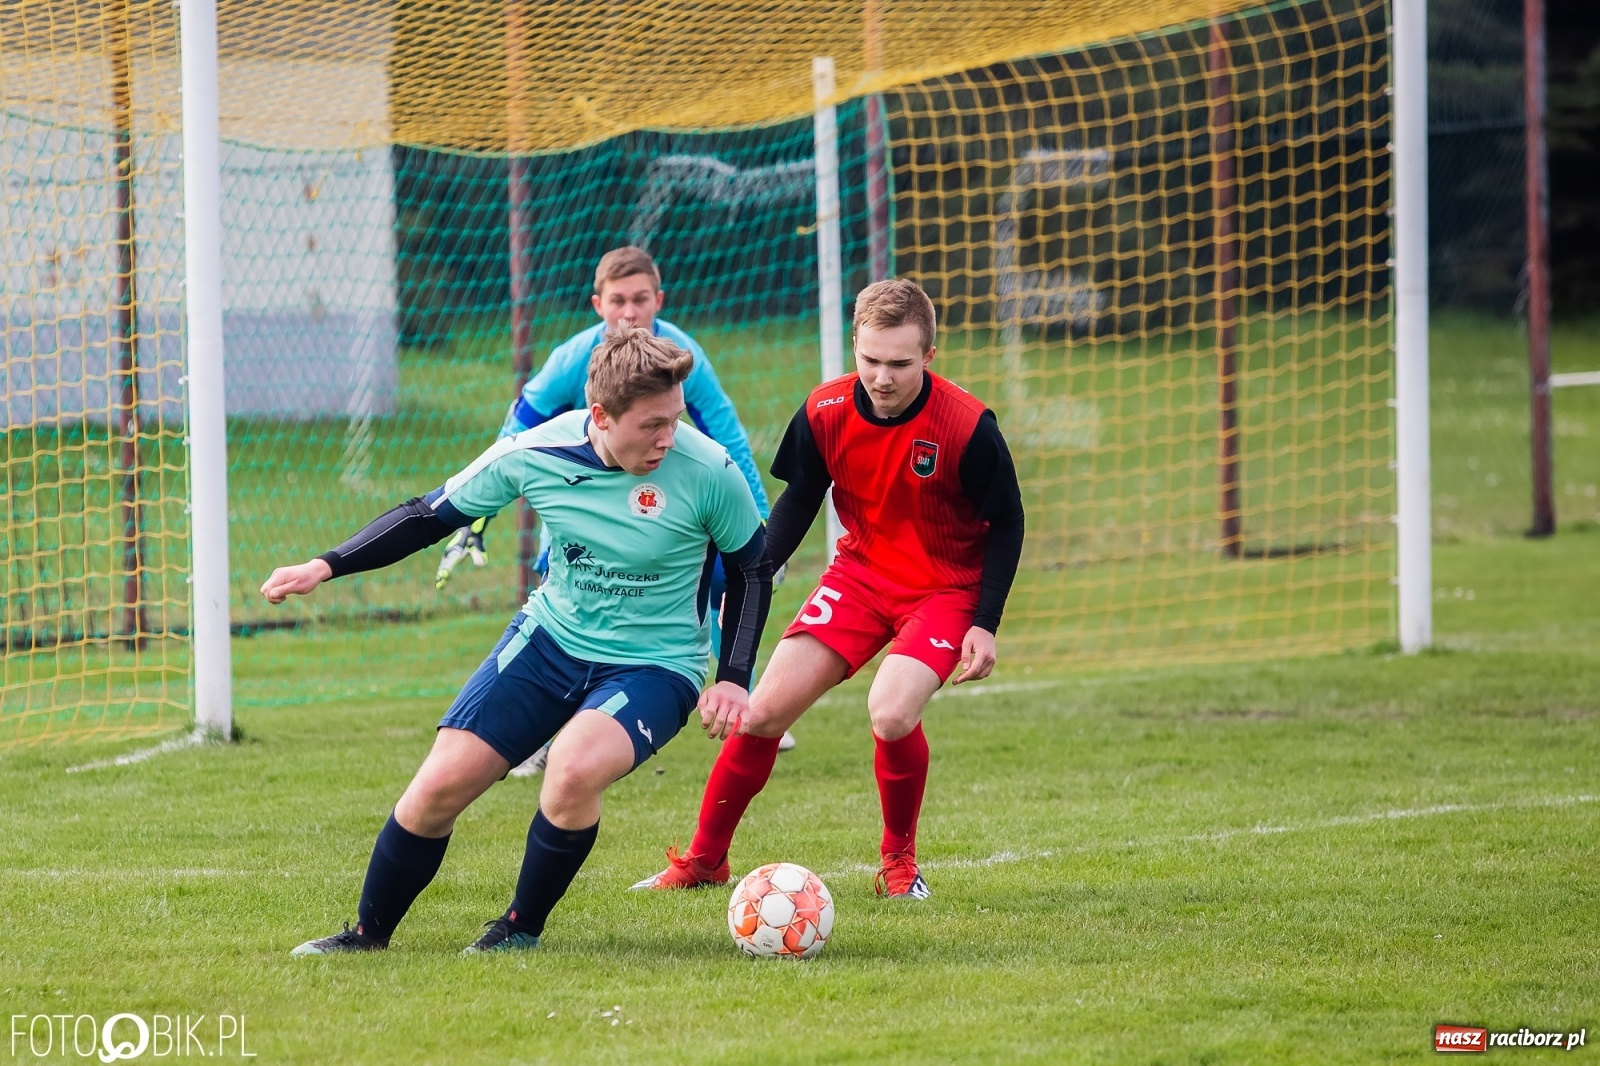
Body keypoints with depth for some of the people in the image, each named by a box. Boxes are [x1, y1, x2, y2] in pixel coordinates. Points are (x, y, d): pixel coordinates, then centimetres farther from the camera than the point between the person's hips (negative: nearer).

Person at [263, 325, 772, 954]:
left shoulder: (708, 471, -20)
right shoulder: (536, 453, -15)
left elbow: (751, 567, -1)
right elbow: (433, 514, 0)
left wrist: (734, 678, -9)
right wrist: (327, 566, -7)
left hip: (655, 666, -3)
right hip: (550, 639, 3)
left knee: (574, 770, -32)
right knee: (440, 785, -8)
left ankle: (522, 927, -6)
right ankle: (368, 935, 16)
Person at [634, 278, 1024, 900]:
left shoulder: (967, 427, -23)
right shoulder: (826, 413, -13)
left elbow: (1006, 523, -9)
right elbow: (798, 502, 5)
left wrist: (985, 625, -12)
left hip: (947, 588, -4)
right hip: (861, 572, 4)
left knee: (891, 713, -28)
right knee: (763, 711, -4)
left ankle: (900, 861, -1)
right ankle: (704, 860, 15)